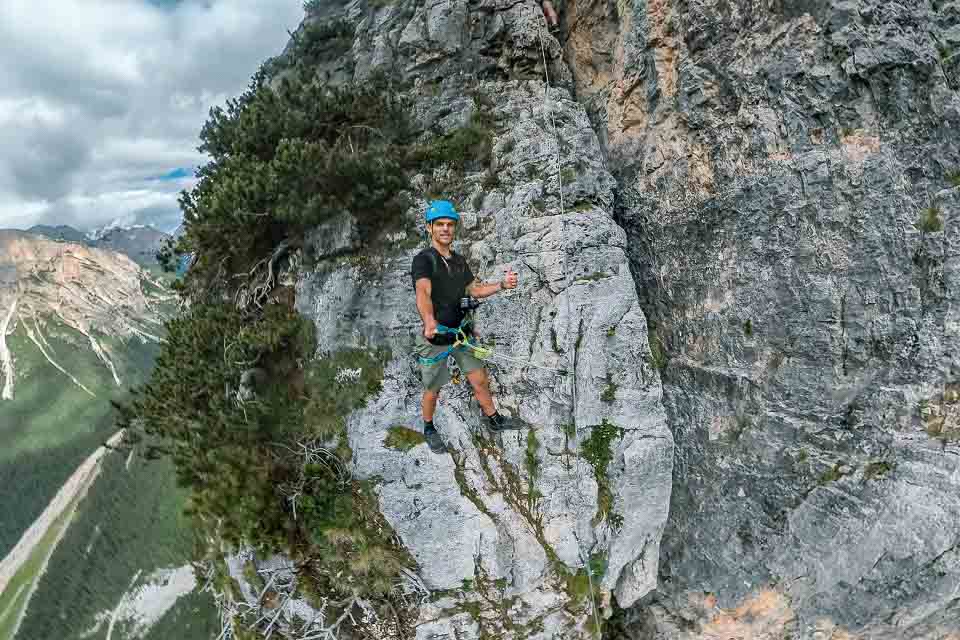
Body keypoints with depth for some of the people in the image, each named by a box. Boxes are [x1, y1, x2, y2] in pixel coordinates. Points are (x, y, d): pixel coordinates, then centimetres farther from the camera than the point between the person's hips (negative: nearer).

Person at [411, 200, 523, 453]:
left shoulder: (459, 260, 6)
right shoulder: (423, 259, -18)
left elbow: (474, 289, 17)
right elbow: (423, 293, -36)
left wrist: (502, 285, 1)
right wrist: (429, 321, -55)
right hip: (435, 337, -6)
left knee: (480, 379, 12)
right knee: (433, 390, 10)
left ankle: (493, 419, 34)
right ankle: (429, 429, 34)